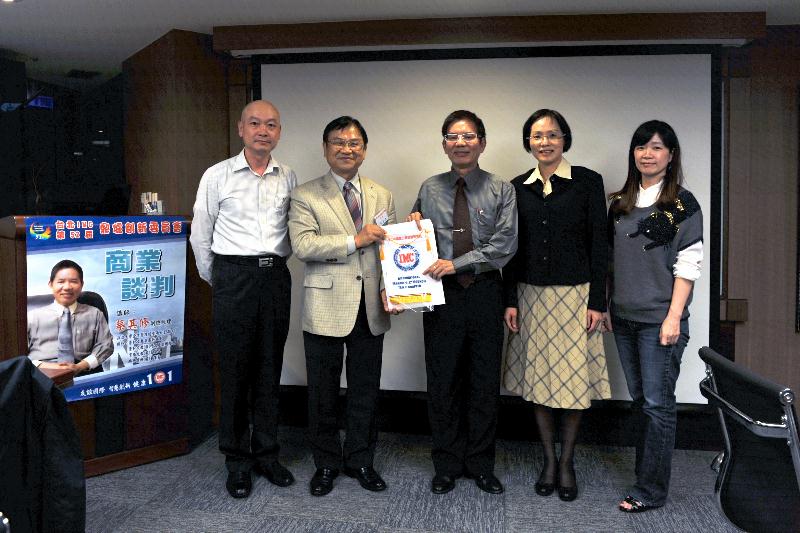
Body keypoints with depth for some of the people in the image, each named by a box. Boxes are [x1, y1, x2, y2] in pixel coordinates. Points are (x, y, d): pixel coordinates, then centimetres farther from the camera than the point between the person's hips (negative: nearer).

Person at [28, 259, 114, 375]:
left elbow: (106, 345, 8)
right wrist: (41, 365, -10)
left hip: (81, 374, -1)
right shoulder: (33, 316, 16)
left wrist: (80, 366, -8)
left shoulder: (95, 314, 17)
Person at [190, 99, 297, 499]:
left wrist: (273, 263, 12)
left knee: (270, 369, 10)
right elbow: (200, 234, 5)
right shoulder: (218, 175, -1)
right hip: (234, 276, -3)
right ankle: (237, 460, 16)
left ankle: (266, 453, 24)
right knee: (235, 370, 3)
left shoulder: (289, 178, 8)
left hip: (276, 277, 3)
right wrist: (215, 279, 9)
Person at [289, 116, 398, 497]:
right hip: (326, 308, -3)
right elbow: (302, 245, -15)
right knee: (323, 392, 9)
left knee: (366, 391, 12)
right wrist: (355, 240, -18)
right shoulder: (305, 196, -1)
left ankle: (360, 460, 30)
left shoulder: (382, 197, 11)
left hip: (370, 308, 3)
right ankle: (326, 464, 27)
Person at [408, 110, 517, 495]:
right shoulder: (429, 190, 6)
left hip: (485, 294, 0)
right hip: (442, 295, 1)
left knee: (485, 384, 9)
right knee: (442, 384, 8)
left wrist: (457, 262, -16)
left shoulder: (501, 190, 1)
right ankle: (446, 466, 25)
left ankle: (480, 465, 26)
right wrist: (414, 227, -11)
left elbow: (505, 245, -10)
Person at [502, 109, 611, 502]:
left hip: (575, 295, -2)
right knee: (538, 378, 8)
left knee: (573, 378, 3)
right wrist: (510, 300, 2)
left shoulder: (588, 182, -1)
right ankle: (549, 460, 23)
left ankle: (567, 461, 20)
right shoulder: (518, 187, 7)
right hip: (531, 296, 3)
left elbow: (598, 244, -3)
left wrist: (597, 301, -8)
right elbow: (512, 248, 7)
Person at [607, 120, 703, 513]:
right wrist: (604, 304, 10)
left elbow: (687, 266, -9)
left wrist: (673, 317, -15)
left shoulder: (683, 204, -4)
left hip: (659, 320, -5)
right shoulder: (621, 202, 11)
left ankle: (651, 490, 9)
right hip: (624, 318, 5)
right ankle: (645, 470, 27)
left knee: (657, 404, 0)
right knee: (639, 399, 14)